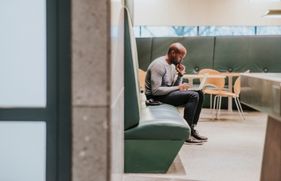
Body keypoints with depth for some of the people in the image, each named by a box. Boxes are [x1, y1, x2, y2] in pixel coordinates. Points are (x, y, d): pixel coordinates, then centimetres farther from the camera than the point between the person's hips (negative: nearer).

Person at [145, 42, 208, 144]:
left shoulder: (172, 65, 13)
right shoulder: (159, 65, -17)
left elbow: (175, 86, 16)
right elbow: (155, 90, -26)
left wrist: (180, 75, -2)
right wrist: (178, 88, -20)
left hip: (167, 93, 10)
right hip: (156, 97, -10)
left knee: (199, 93, 1)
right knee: (193, 96, -22)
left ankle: (192, 129, 0)